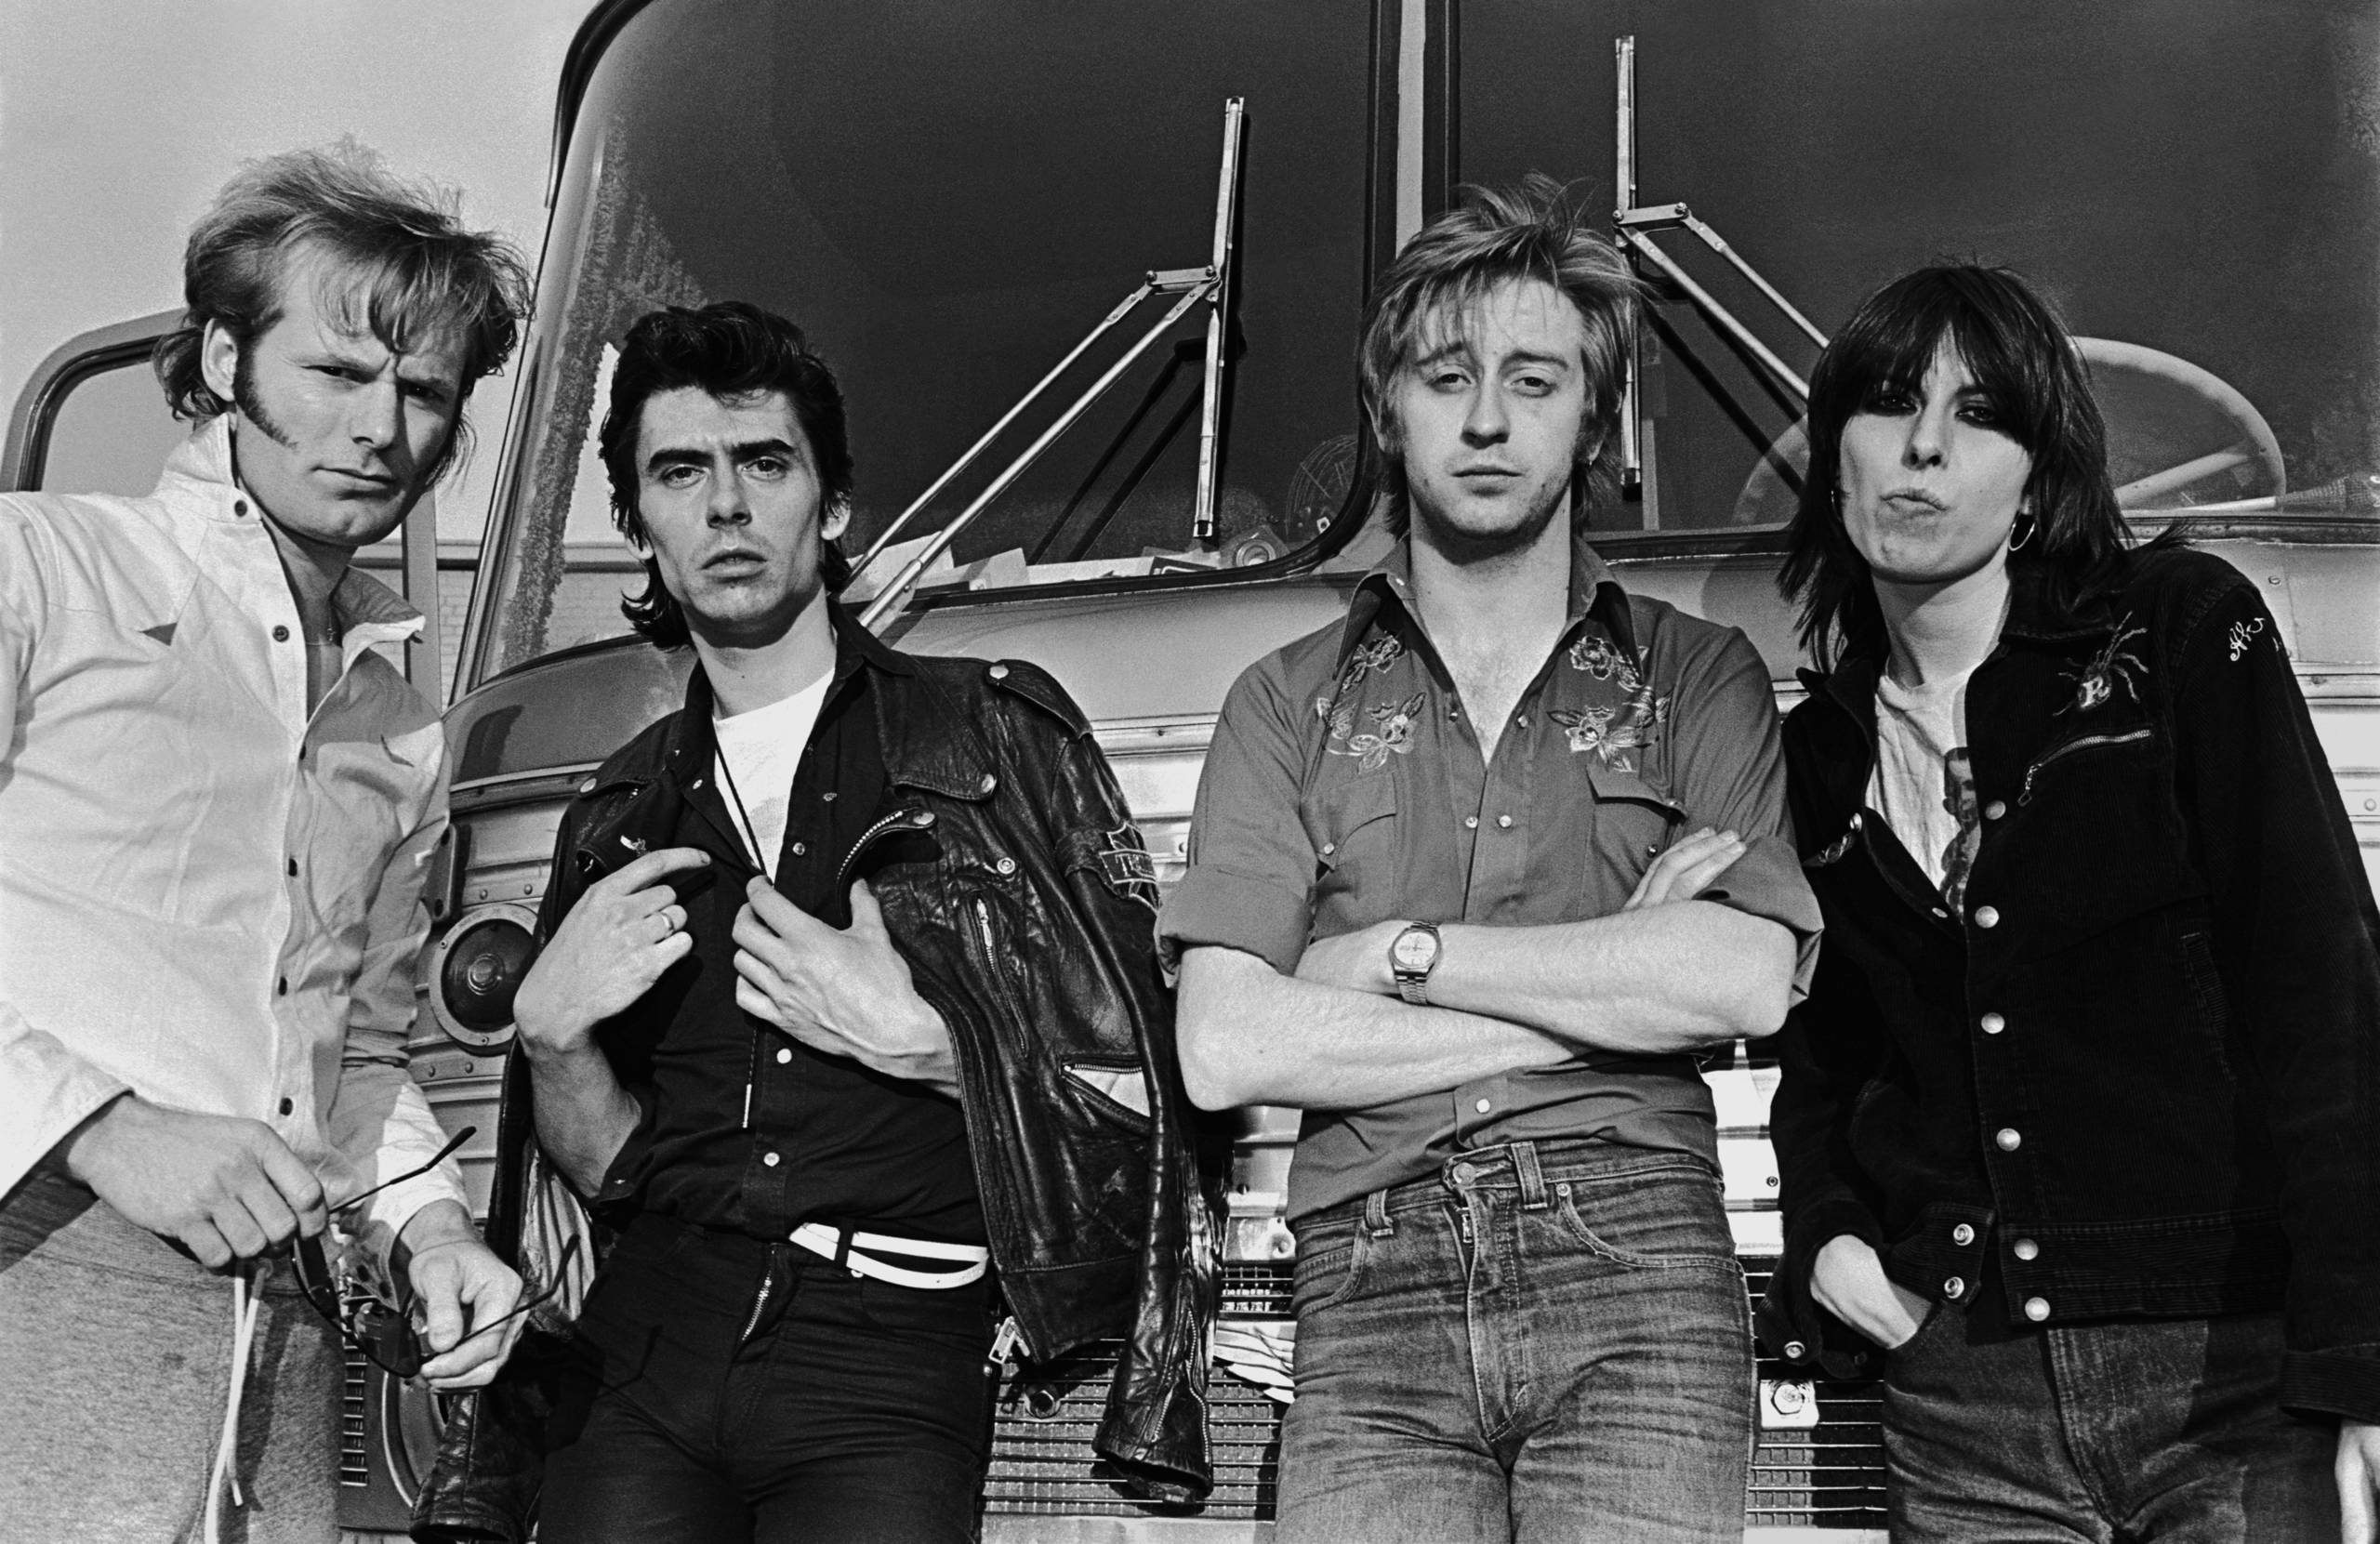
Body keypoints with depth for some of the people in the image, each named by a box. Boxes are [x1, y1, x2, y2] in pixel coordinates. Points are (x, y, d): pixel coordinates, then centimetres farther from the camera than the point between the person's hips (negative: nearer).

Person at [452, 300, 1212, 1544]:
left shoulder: (995, 731, 5)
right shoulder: (619, 816, 16)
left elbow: (1128, 1081, 2)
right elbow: (607, 1168, 16)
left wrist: (914, 1039, -9)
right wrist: (550, 1031, -1)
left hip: (887, 1348, -3)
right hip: (651, 1336, 3)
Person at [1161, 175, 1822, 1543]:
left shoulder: (1697, 674, 12)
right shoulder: (1290, 701, 13)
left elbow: (1746, 983, -4)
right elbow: (1226, 1052, -1)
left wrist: (1399, 952, -4)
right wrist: (1614, 985, -2)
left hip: (1637, 1271, 0)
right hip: (1373, 1283, 0)